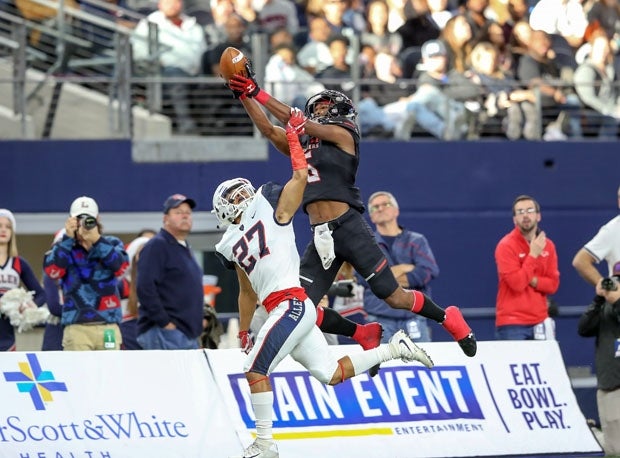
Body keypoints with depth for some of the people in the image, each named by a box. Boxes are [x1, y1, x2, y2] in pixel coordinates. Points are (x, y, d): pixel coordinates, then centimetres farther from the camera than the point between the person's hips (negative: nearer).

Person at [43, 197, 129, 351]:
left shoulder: (112, 244, 11)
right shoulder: (63, 248, 9)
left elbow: (121, 267, -9)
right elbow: (52, 271, -10)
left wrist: (97, 240, -18)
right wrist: (68, 238, -13)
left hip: (108, 326, 1)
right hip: (76, 327, -1)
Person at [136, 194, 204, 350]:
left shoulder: (185, 249, 22)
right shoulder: (157, 246, -8)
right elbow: (145, 288, -18)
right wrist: (164, 323, -20)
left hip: (189, 335, 10)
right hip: (165, 335, -10)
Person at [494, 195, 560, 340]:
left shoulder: (548, 245, 10)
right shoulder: (506, 246, -8)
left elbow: (553, 284, 7)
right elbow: (516, 283, -17)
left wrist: (532, 280, -11)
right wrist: (533, 254, -15)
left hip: (540, 322, 5)